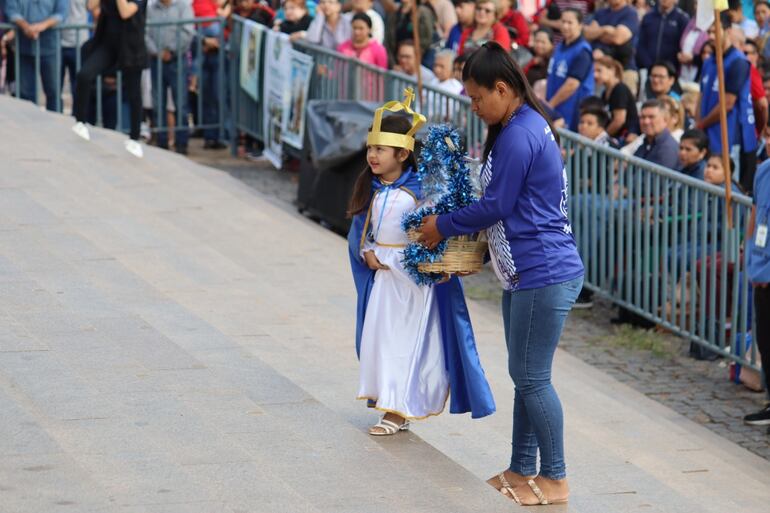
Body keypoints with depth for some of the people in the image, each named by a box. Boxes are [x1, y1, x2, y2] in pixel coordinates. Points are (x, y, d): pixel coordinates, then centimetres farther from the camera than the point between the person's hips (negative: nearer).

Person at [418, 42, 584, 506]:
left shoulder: (517, 137, -18)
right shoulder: (529, 126, 14)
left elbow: (496, 206, -15)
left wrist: (443, 227, -1)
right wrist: (463, 235, 13)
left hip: (544, 276, -11)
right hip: (526, 275, 11)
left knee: (533, 379, -3)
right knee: (525, 376, 16)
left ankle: (555, 479, 6)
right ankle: (523, 470, 25)